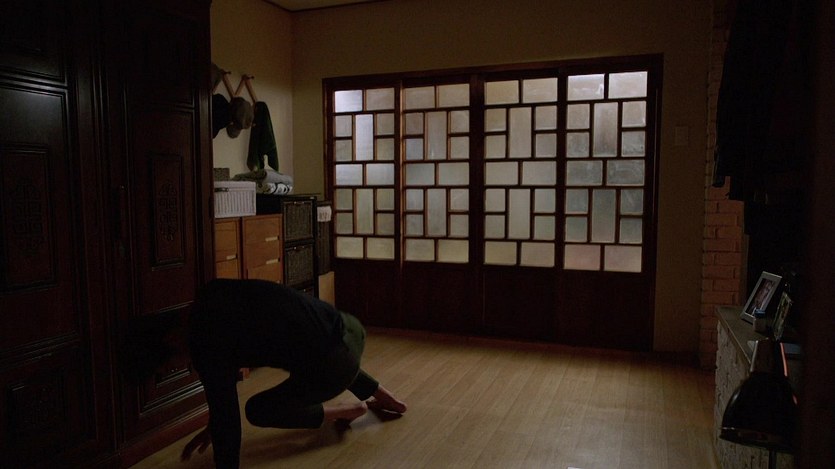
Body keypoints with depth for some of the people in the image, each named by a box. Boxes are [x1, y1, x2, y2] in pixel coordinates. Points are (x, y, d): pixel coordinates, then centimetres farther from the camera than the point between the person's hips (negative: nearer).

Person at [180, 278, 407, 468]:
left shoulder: (207, 338, -13)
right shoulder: (216, 295, 12)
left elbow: (223, 407, -10)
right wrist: (215, 427, 27)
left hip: (337, 363, -8)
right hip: (349, 328, 8)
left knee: (258, 410, 9)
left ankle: (350, 410, 18)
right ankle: (387, 399, 44)